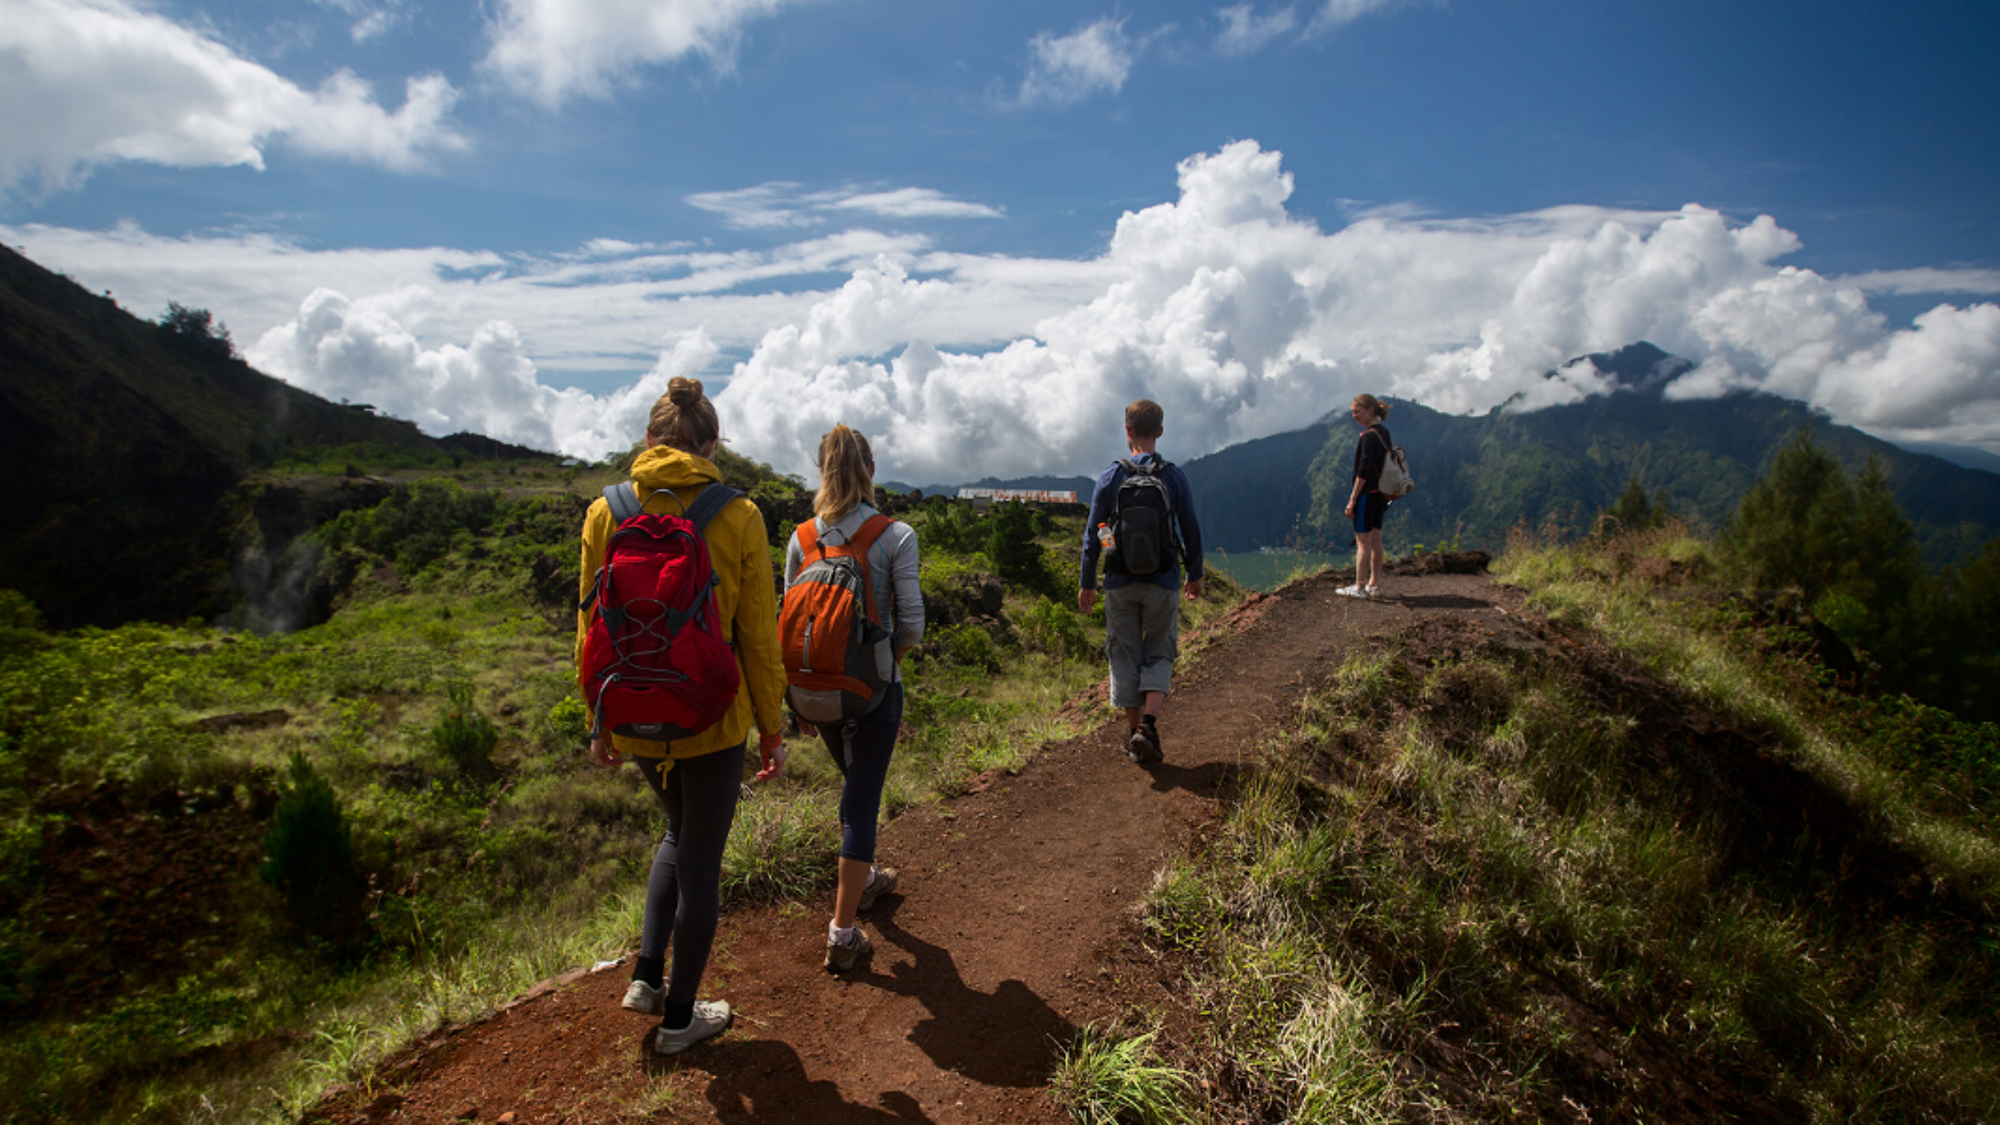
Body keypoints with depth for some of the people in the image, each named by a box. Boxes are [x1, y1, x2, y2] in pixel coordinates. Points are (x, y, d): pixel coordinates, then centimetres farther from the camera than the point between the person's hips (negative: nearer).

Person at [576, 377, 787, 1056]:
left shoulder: (605, 513, -4)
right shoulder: (737, 516, -11)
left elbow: (593, 630, 3)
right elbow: (759, 636, -8)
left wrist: (602, 721, 14)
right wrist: (772, 728, 2)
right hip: (713, 720, -3)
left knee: (679, 832, 29)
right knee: (702, 861, 13)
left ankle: (647, 975, 27)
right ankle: (680, 1017, 27)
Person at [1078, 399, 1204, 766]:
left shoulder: (1111, 477, -3)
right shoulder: (1174, 476, -3)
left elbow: (1092, 533, -1)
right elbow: (1191, 531, 2)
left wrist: (1087, 583, 7)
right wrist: (1195, 575, 16)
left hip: (1120, 583, 0)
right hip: (1162, 582, 0)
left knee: (1125, 656, 11)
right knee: (1159, 654, 11)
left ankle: (1134, 730, 15)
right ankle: (1149, 724, -7)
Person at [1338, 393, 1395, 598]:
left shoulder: (1368, 436, -17)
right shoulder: (1384, 432, 11)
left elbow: (1364, 470, -20)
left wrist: (1353, 499, -17)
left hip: (1367, 493, -9)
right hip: (1380, 493, 9)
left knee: (1363, 541, -4)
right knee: (1375, 540, 12)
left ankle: (1359, 587, 1)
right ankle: (1375, 584, 17)